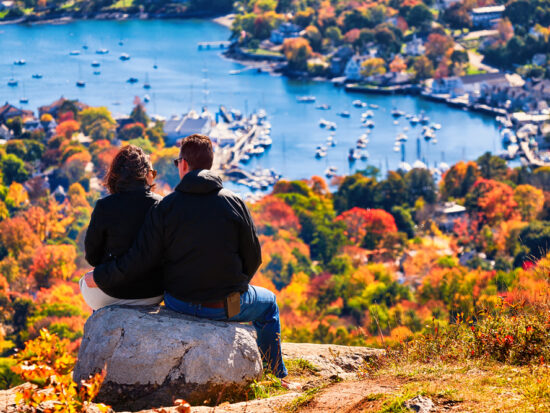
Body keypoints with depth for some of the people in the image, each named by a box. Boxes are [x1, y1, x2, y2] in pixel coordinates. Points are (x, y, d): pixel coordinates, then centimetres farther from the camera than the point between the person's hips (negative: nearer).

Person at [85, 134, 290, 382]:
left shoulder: (165, 207, -9)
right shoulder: (234, 203, -7)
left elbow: (140, 261, -9)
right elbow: (253, 258, 0)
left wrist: (99, 277, 5)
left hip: (180, 304, 1)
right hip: (227, 306, -1)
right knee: (268, 301, 31)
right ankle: (279, 378, 31)